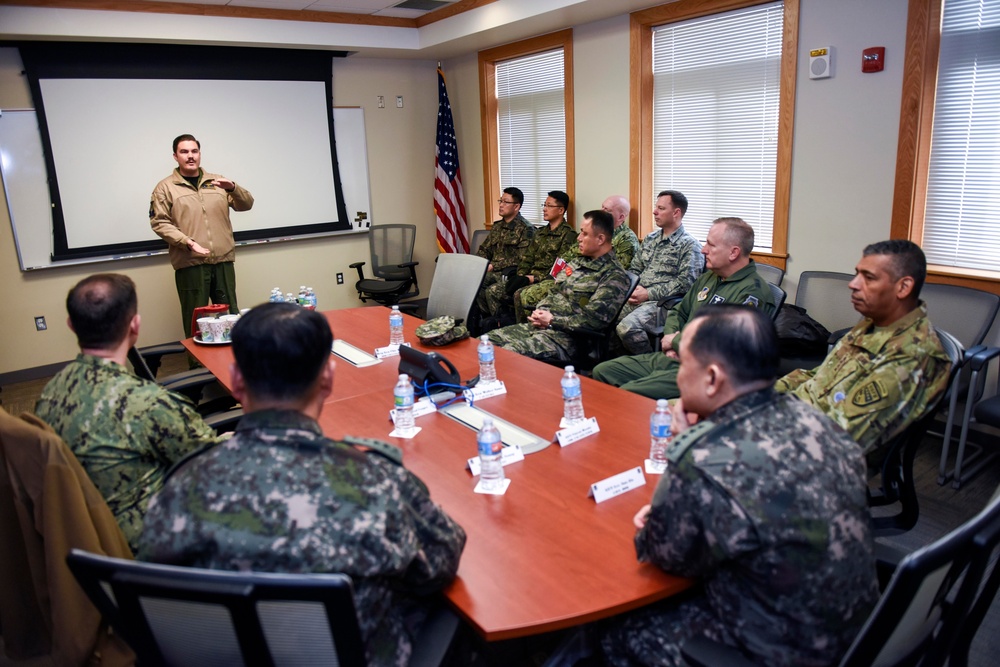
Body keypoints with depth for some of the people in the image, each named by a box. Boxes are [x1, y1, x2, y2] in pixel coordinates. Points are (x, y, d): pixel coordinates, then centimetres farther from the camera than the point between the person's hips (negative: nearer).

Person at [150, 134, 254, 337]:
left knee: (230, 314, 10)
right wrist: (188, 242, -16)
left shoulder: (217, 182, 14)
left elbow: (246, 205, 9)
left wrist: (233, 188, -11)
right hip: (189, 263, -3)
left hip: (223, 260, 3)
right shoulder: (165, 187, 4)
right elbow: (159, 223, -3)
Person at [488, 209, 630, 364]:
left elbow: (593, 319, -20)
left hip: (568, 336, -9)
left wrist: (552, 320, -13)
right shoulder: (577, 262, 17)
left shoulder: (614, 276, -11)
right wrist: (540, 312, 0)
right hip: (541, 325, 9)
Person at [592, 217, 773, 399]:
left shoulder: (751, 291, -17)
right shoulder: (709, 277, 13)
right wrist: (670, 338, 1)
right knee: (602, 371, 5)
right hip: (669, 357, 9)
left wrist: (675, 341, -9)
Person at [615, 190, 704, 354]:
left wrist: (648, 294, -15)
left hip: (663, 303, -7)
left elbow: (685, 282, -13)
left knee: (627, 326, -32)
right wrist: (632, 289, -1)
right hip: (638, 298, 7)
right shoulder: (650, 239, 18)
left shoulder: (690, 245, -4)